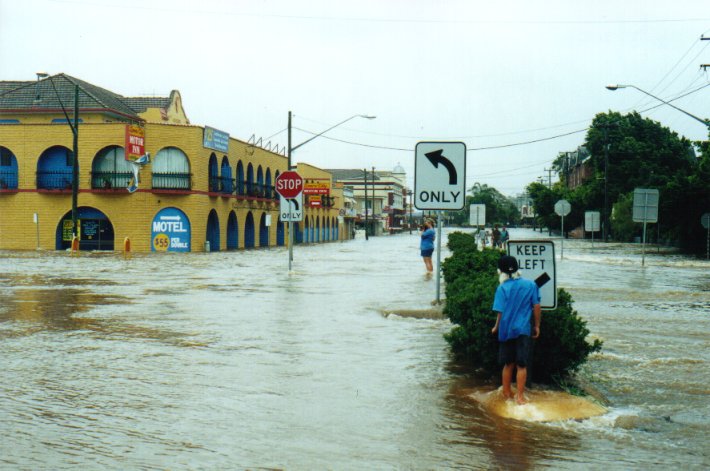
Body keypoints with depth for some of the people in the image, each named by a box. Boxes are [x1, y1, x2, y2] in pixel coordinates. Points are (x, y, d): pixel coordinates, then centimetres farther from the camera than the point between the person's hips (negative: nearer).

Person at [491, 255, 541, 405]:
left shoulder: (502, 288, -5)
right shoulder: (530, 285, 0)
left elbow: (501, 311, -5)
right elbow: (536, 306, 2)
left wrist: (496, 327, 10)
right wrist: (537, 326, 13)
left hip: (506, 330, 1)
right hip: (523, 330, -1)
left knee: (508, 364, 14)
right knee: (522, 365, 2)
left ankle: (507, 392, 24)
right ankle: (520, 396, 1)